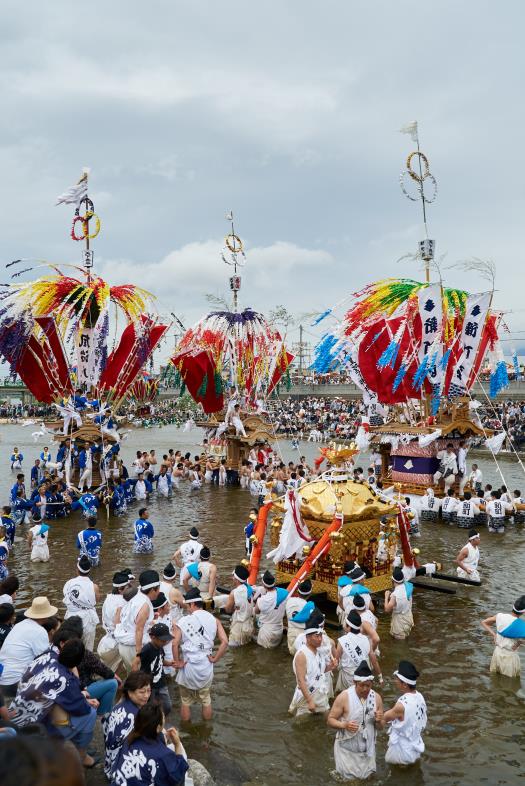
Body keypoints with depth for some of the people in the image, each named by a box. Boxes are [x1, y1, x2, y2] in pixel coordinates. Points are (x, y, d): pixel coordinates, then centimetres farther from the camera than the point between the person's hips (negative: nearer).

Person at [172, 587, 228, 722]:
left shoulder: (183, 621, -10)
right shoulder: (213, 620, -2)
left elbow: (175, 644, -18)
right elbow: (225, 642, -10)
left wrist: (178, 662, -7)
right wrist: (215, 659, -2)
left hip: (188, 666, -2)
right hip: (206, 666, 2)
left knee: (186, 701, 18)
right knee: (206, 699, 22)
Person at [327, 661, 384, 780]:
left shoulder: (376, 697, -8)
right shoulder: (344, 697, -20)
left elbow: (380, 725, 3)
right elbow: (330, 720, -12)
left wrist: (378, 721, -20)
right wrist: (344, 725, -30)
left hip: (367, 748, 3)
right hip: (347, 748, -3)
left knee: (365, 778, 17)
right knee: (348, 779, 7)